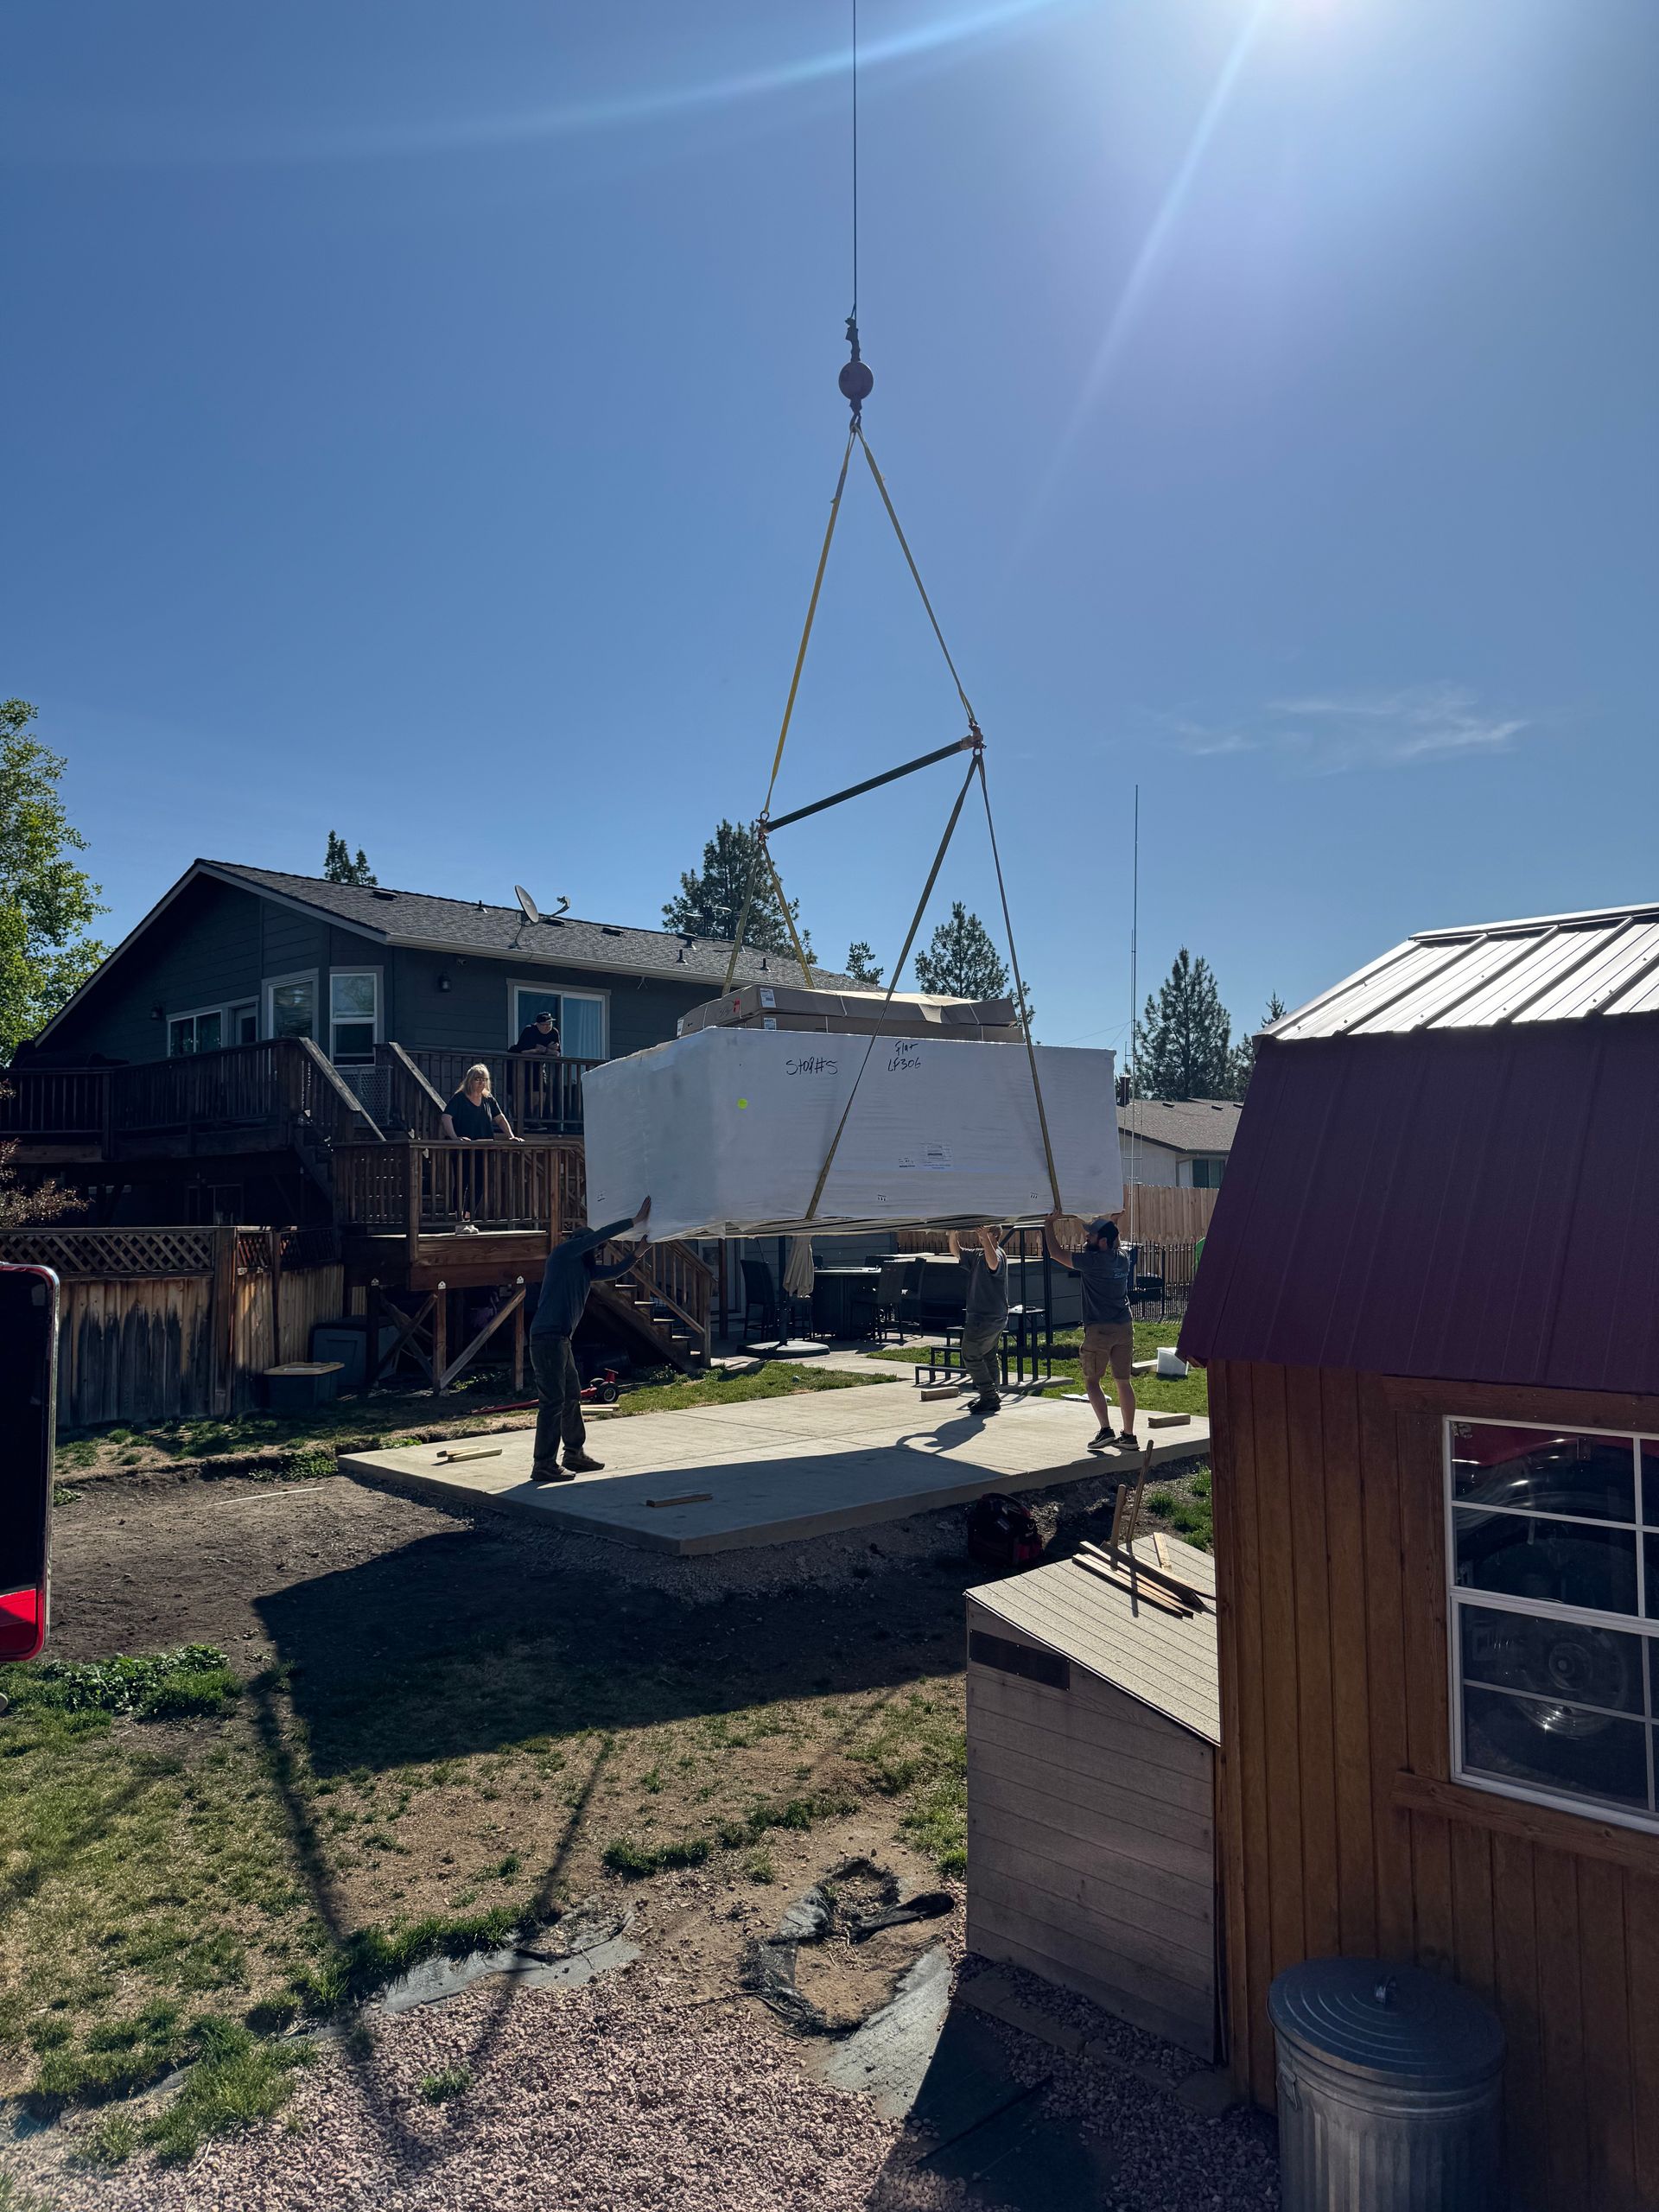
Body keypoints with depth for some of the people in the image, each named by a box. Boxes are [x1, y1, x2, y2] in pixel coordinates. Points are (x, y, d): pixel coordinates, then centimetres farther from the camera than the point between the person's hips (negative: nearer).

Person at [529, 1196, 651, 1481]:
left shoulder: (585, 1268, 21)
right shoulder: (564, 1252, -3)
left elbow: (612, 1272, 19)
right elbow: (599, 1235, -10)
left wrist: (637, 1254, 7)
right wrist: (635, 1221, -8)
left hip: (561, 1339, 10)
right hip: (547, 1337, -10)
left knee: (572, 1397, 17)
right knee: (552, 1401, -9)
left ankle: (575, 1455, 28)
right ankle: (543, 1466, -5)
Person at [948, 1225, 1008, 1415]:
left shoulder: (997, 1254, -16)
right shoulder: (977, 1256, 13)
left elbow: (993, 1264, -39)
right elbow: (956, 1251, 20)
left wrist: (984, 1237, -39)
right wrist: (953, 1233, 3)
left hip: (985, 1319, -10)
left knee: (971, 1356, -5)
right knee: (988, 1357, 12)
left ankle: (990, 1396, -5)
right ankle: (992, 1399, 17)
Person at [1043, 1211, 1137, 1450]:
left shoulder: (1092, 1260, -13)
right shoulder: (1123, 1258, 7)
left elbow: (1055, 1253, -6)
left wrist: (1049, 1224, 4)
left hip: (1099, 1329, -6)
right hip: (1124, 1327, 6)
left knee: (1091, 1380, 4)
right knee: (1123, 1381, 10)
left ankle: (1105, 1429, -8)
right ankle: (1129, 1434, 12)